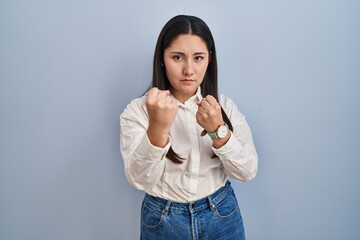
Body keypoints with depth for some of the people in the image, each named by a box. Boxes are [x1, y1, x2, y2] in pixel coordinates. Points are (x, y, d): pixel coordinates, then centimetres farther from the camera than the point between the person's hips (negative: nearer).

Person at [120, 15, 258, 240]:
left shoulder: (225, 106, -5)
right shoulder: (137, 111, -12)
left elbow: (248, 171, -10)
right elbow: (140, 179, -22)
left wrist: (218, 130, -27)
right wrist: (157, 128, -39)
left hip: (222, 216, 2)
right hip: (163, 221, -1)